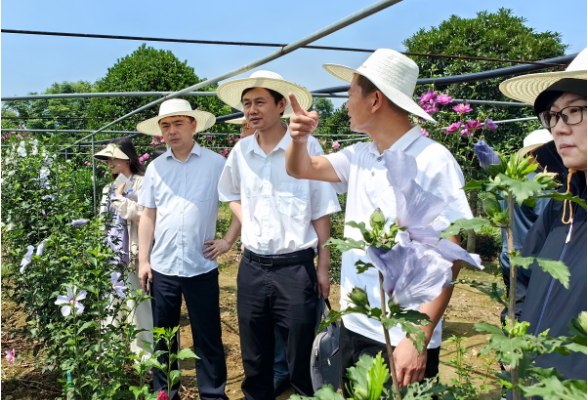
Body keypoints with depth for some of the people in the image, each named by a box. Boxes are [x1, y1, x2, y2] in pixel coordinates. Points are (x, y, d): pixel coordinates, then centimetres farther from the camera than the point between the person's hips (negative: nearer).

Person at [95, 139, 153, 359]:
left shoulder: (140, 183, -8)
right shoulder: (110, 187, 17)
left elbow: (140, 213, -20)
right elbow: (104, 218, 21)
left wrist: (120, 196, -15)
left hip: (132, 253, -8)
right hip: (111, 254, 8)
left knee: (138, 301, -1)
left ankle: (145, 349, 12)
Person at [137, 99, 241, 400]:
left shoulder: (217, 163, -4)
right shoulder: (155, 167, 5)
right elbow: (148, 216, 8)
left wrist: (228, 240, -5)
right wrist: (143, 260, 5)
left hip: (202, 267, -3)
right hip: (162, 268, 3)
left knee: (208, 338, 8)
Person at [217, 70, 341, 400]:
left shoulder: (307, 147, -8)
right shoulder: (241, 151, 4)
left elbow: (320, 212, -5)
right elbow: (231, 194, 23)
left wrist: (324, 266, -4)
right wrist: (245, 221, 6)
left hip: (296, 267, -4)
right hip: (252, 267, 4)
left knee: (302, 357, 9)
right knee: (255, 359, 18)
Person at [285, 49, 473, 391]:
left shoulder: (433, 161, -15)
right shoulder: (359, 156, 4)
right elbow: (301, 170, 10)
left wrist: (419, 337, -22)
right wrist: (300, 138, -12)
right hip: (353, 327, 6)